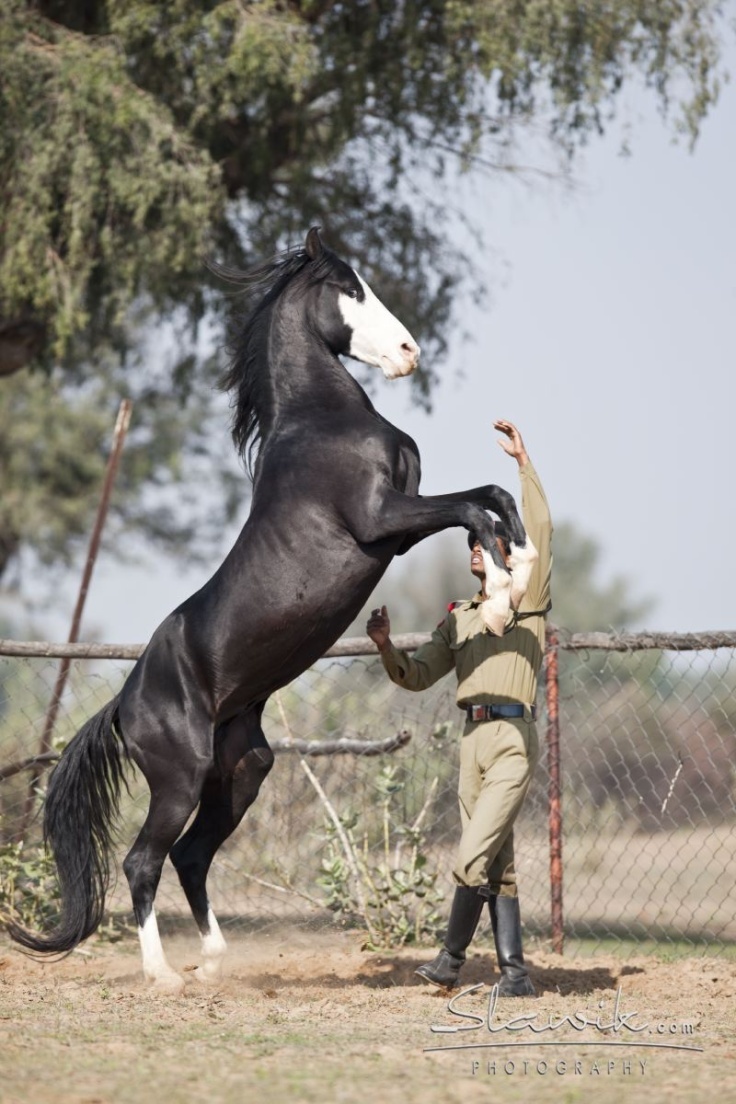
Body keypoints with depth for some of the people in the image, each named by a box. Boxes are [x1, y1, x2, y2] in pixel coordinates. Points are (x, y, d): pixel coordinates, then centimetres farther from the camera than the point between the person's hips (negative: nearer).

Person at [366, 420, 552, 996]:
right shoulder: (458, 619, 20)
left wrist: (523, 461, -12)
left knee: (474, 855, -14)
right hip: (474, 738, 7)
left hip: (515, 737, -7)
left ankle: (452, 957, -4)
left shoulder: (528, 600, 4)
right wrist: (387, 646, -2)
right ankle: (515, 971, 8)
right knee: (498, 862, 6)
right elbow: (417, 676, 18)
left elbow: (540, 532, -9)